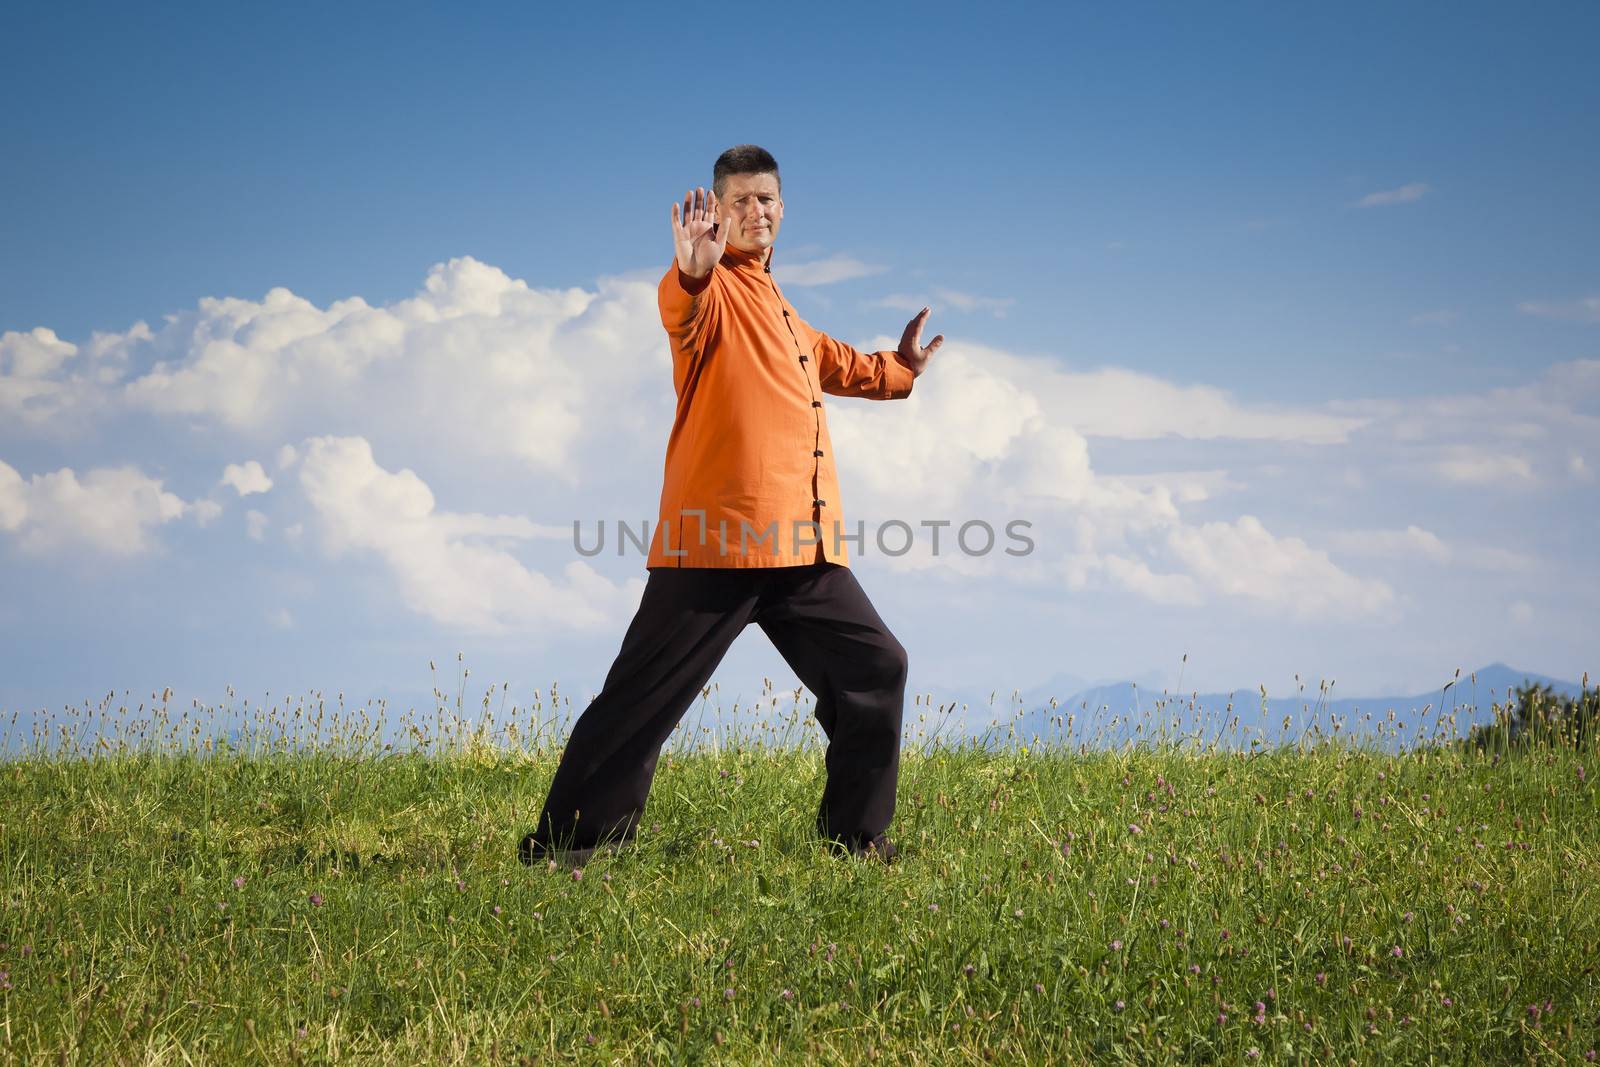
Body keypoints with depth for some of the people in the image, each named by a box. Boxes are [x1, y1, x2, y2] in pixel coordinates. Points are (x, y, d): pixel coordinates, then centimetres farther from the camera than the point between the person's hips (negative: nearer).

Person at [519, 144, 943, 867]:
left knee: (875, 668, 11)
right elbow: (684, 311, -30)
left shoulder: (779, 310, 24)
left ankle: (856, 836, 23)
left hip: (803, 547, 8)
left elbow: (834, 365, 46)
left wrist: (898, 368, 50)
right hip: (717, 538, -8)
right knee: (646, 697, -8)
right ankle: (563, 847, -2)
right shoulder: (714, 289, -3)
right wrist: (692, 275, -51)